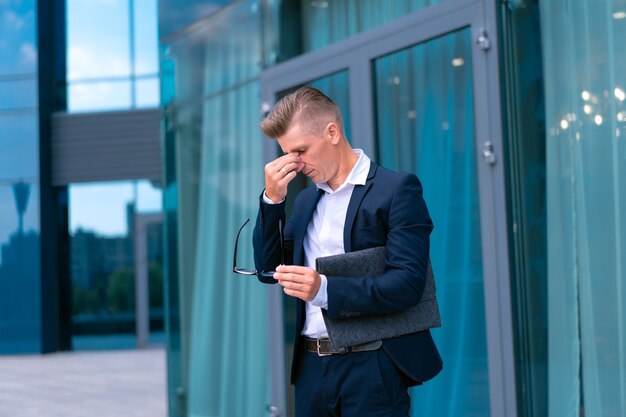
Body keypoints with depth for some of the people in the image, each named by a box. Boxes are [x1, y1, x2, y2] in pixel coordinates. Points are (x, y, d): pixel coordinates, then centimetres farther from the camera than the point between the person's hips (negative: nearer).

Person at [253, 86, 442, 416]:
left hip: (371, 368, -6)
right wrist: (272, 199, 0)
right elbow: (269, 270, 12)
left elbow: (407, 283, -16)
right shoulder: (306, 199, 14)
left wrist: (325, 289, -28)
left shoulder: (396, 189, -7)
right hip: (312, 366, 6)